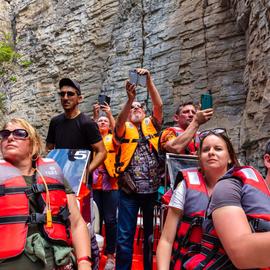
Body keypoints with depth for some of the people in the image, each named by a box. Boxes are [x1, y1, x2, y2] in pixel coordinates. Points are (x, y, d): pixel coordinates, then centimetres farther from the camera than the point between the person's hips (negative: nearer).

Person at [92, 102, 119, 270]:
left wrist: (110, 114, -23)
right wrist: (94, 115, -19)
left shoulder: (113, 139, 9)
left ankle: (110, 255, 16)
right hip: (94, 183, 1)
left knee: (110, 220, 1)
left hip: (111, 184, -1)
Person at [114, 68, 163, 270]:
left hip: (152, 189, 2)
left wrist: (149, 80, -15)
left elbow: (158, 105, -6)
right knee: (125, 235, 4)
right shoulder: (124, 129, 3)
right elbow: (119, 121, -20)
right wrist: (130, 99, -32)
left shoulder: (152, 125, 8)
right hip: (129, 191, -1)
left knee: (152, 233, 15)